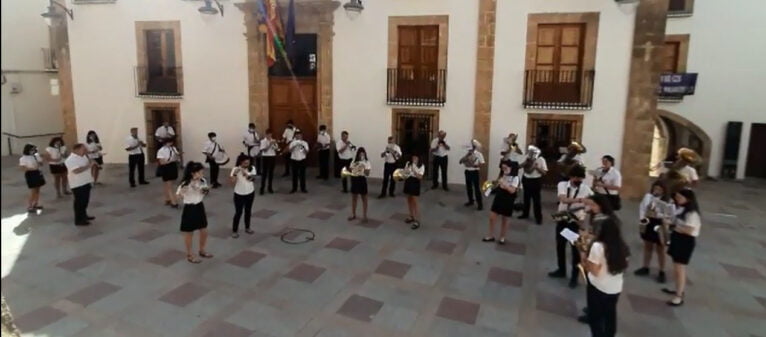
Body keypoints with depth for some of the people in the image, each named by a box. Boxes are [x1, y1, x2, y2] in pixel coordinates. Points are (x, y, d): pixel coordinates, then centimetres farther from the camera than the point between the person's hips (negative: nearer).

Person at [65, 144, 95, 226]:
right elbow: (76, 170, -32)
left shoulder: (83, 156, 9)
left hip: (86, 182, 9)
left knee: (85, 200, 20)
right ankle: (78, 220, 6)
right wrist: (88, 166, -28)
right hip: (78, 184, -9)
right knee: (79, 202, -2)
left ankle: (84, 215, 35)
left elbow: (89, 163, 20)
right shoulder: (71, 159, -20)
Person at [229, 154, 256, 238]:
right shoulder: (235, 169, -14)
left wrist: (245, 173, -31)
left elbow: (252, 179, -19)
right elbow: (232, 182, -20)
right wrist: (235, 174, -34)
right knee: (238, 212, 0)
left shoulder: (252, 168, -7)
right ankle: (234, 231, 13)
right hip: (239, 194, -3)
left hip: (250, 193, 3)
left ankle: (247, 228, 32)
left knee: (248, 211, 15)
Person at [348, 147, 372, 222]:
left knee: (364, 198, 6)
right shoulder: (354, 161, 7)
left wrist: (363, 168, -29)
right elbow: (349, 169, 6)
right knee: (353, 198, 12)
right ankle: (353, 214, 25)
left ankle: (364, 216, 14)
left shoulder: (366, 162, -5)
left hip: (362, 180, -4)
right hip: (354, 179, 4)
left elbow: (367, 173, -14)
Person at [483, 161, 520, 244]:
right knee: (492, 217, 3)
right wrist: (496, 183, -4)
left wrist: (504, 183, -30)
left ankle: (502, 238, 26)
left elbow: (512, 190, -21)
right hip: (498, 198, 5)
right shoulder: (502, 175, 5)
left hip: (508, 200, -5)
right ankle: (491, 236, 18)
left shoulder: (515, 177, -12)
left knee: (504, 220, 9)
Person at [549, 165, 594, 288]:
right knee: (560, 246, 15)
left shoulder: (585, 188, -7)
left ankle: (574, 276, 19)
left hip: (576, 222, -1)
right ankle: (561, 270, 35)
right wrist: (580, 200, -41)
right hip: (562, 220, 2)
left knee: (576, 249, 4)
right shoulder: (562, 185, -9)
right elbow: (563, 199, -27)